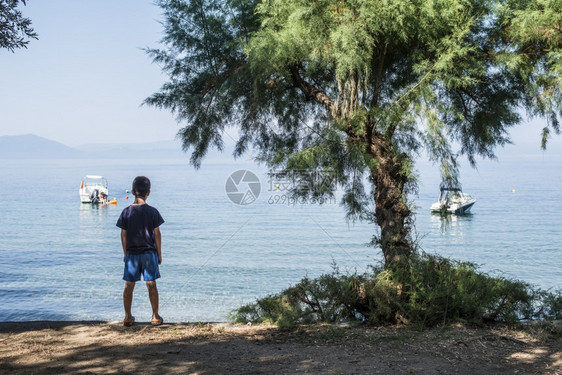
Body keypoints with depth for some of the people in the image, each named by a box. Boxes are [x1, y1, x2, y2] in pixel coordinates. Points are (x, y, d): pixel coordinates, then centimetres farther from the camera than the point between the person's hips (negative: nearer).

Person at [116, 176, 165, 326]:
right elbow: (157, 234, -4)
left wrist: (125, 253, 11)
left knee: (129, 285, 8)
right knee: (151, 284, 5)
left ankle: (128, 317, 12)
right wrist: (159, 253, 5)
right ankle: (155, 316, 9)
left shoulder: (127, 212, -4)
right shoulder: (152, 212, -7)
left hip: (131, 253, 1)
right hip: (149, 252, -1)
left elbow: (123, 234, 0)